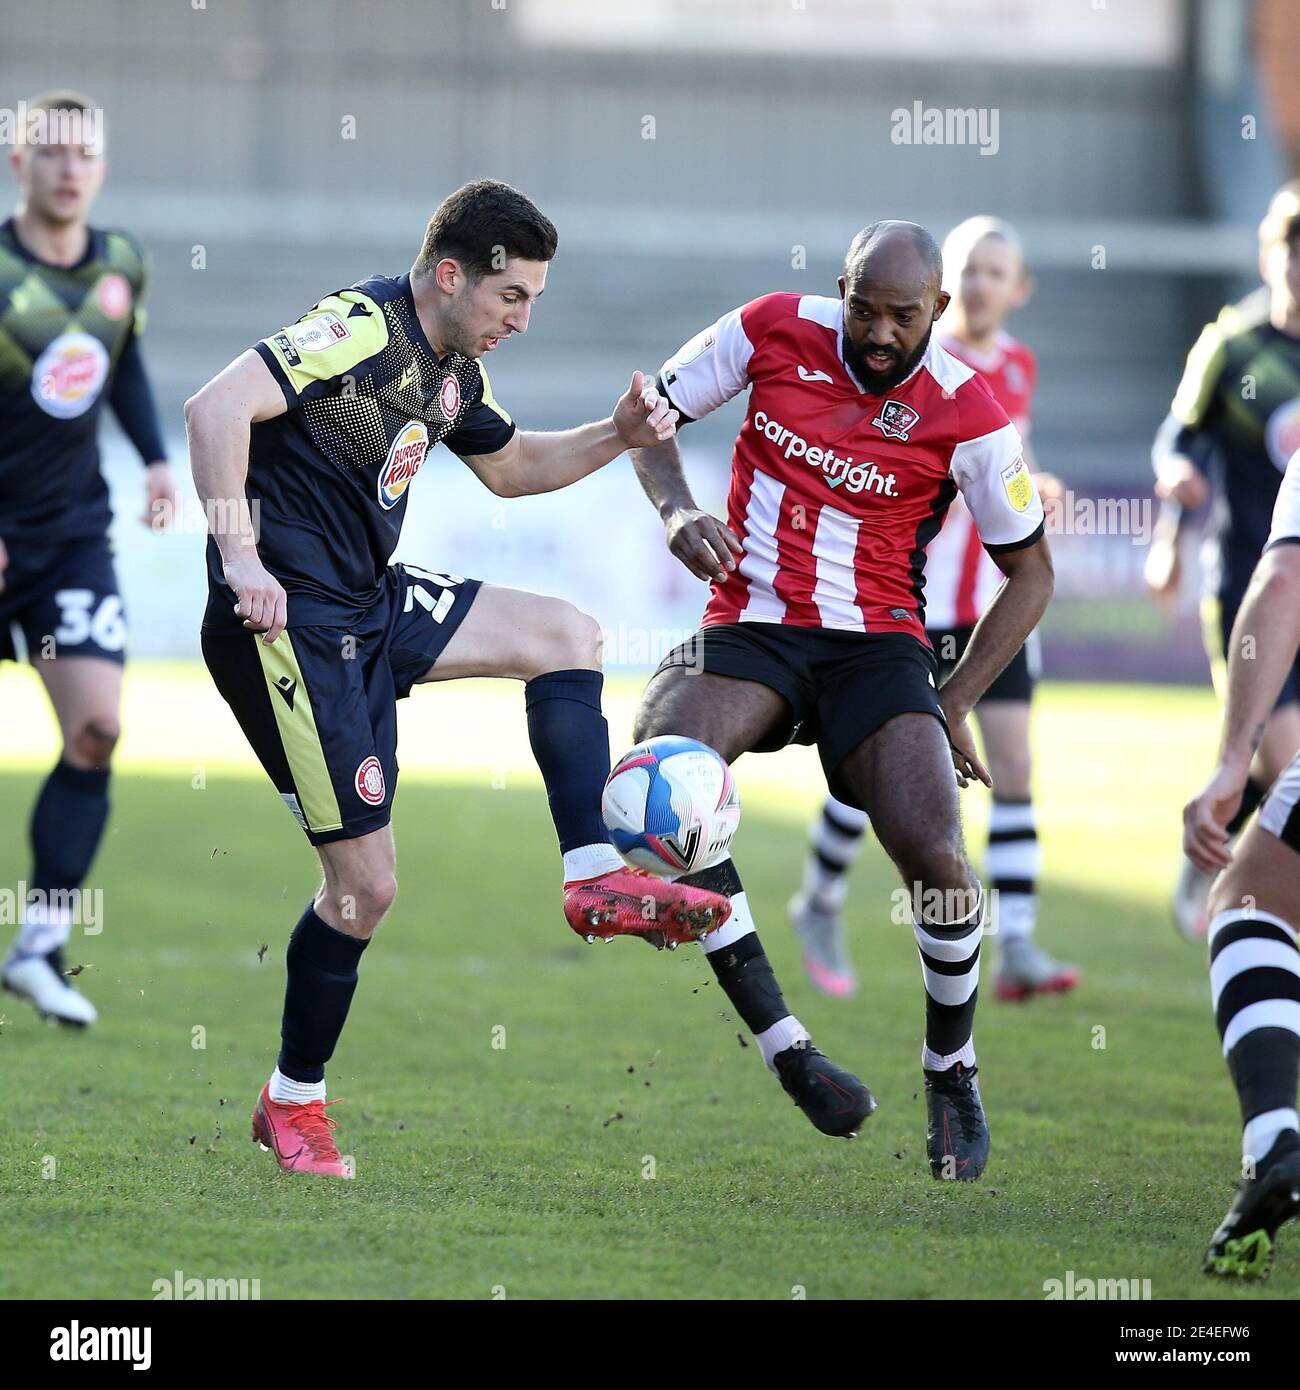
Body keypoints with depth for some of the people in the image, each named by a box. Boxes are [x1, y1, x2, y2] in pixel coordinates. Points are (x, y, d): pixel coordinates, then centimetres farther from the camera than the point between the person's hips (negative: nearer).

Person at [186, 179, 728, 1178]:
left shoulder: (453, 371, 12)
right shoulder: (364, 330, -18)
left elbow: (510, 467, 30)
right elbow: (217, 409, -28)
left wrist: (618, 437, 14)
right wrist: (240, 559, -31)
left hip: (372, 606, 10)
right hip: (291, 620, -10)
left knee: (568, 636, 8)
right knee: (366, 882, -5)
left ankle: (595, 877, 4)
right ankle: (293, 1102, 11)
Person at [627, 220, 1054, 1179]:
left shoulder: (965, 415, -7)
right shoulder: (775, 331, -3)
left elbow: (1030, 572, 3)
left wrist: (955, 704, -3)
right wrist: (676, 510, -10)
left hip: (876, 643, -1)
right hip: (748, 630, 2)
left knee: (935, 855, -23)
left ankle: (952, 1072, 8)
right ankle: (783, 1046, -23)